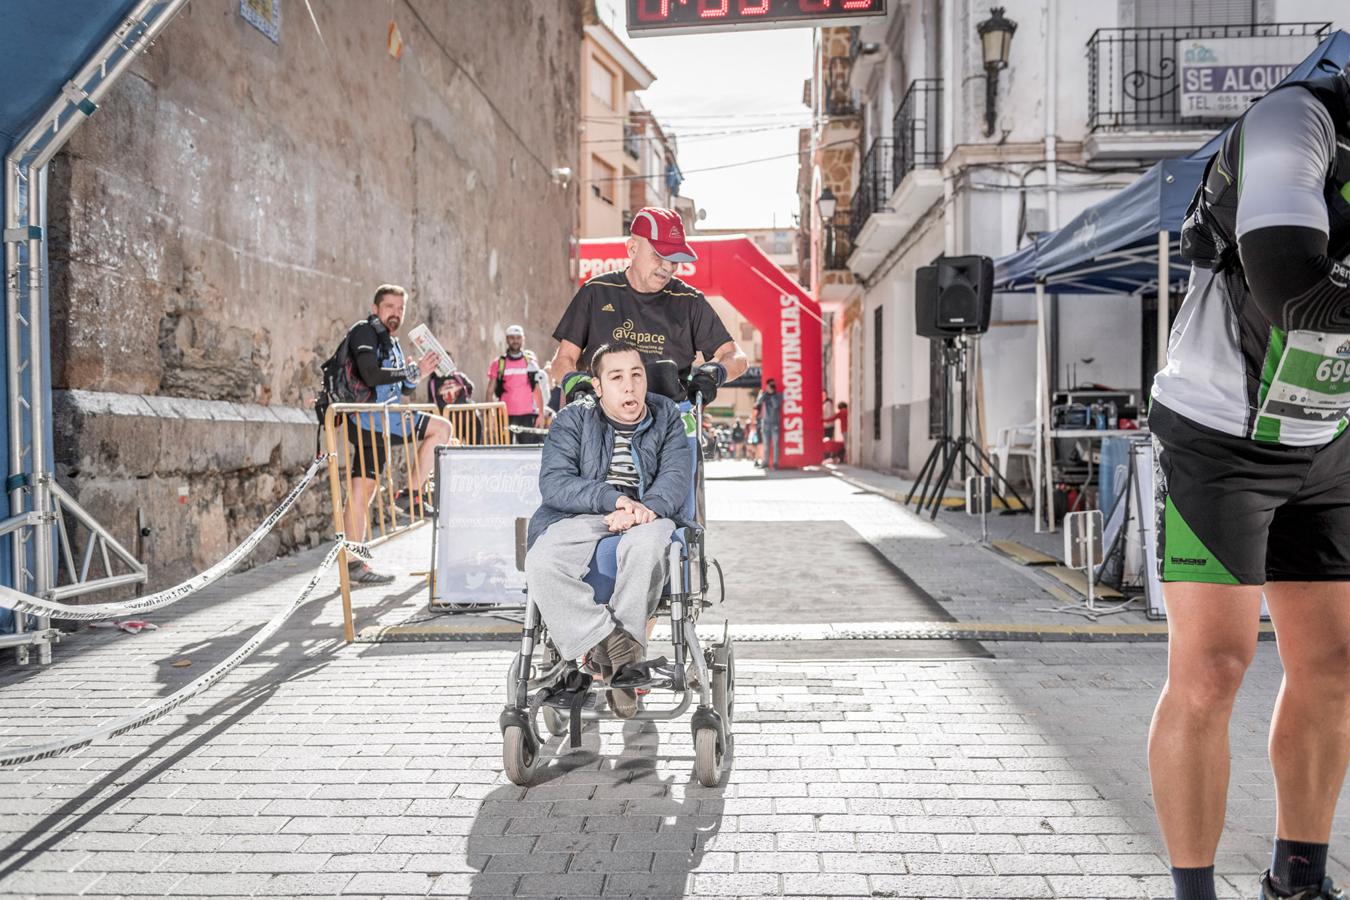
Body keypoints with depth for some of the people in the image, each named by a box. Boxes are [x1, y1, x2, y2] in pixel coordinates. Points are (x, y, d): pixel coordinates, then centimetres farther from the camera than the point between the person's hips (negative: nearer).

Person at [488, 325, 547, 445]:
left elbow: (537, 390, 8)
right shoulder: (498, 363, 5)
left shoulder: (530, 362, 8)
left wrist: (541, 415, 1)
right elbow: (490, 391, 6)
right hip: (506, 416, 0)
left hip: (528, 415, 1)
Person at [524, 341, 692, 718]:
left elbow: (676, 475, -3)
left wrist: (648, 507, -26)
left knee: (645, 545, -38)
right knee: (540, 563, -30)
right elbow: (553, 482, -7)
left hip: (646, 516, 0)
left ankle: (618, 654, -24)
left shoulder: (666, 416, 10)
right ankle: (619, 645, -28)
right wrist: (613, 499, -21)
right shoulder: (574, 418, 5)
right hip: (582, 516, 1)